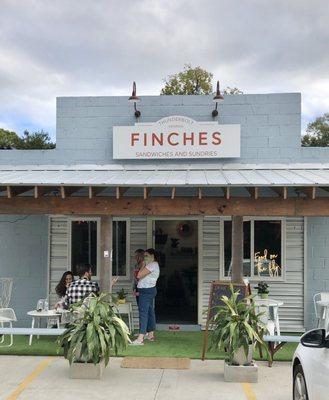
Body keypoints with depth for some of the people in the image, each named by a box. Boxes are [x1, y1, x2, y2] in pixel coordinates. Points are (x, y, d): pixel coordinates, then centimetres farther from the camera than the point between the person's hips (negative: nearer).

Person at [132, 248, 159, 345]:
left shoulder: (152, 265, -14)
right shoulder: (154, 265, 19)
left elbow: (139, 276, -19)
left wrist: (143, 265, -9)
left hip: (146, 291, -11)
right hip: (150, 290, 11)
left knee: (143, 313, -14)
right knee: (150, 312, 14)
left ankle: (140, 339, -18)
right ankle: (151, 335, 22)